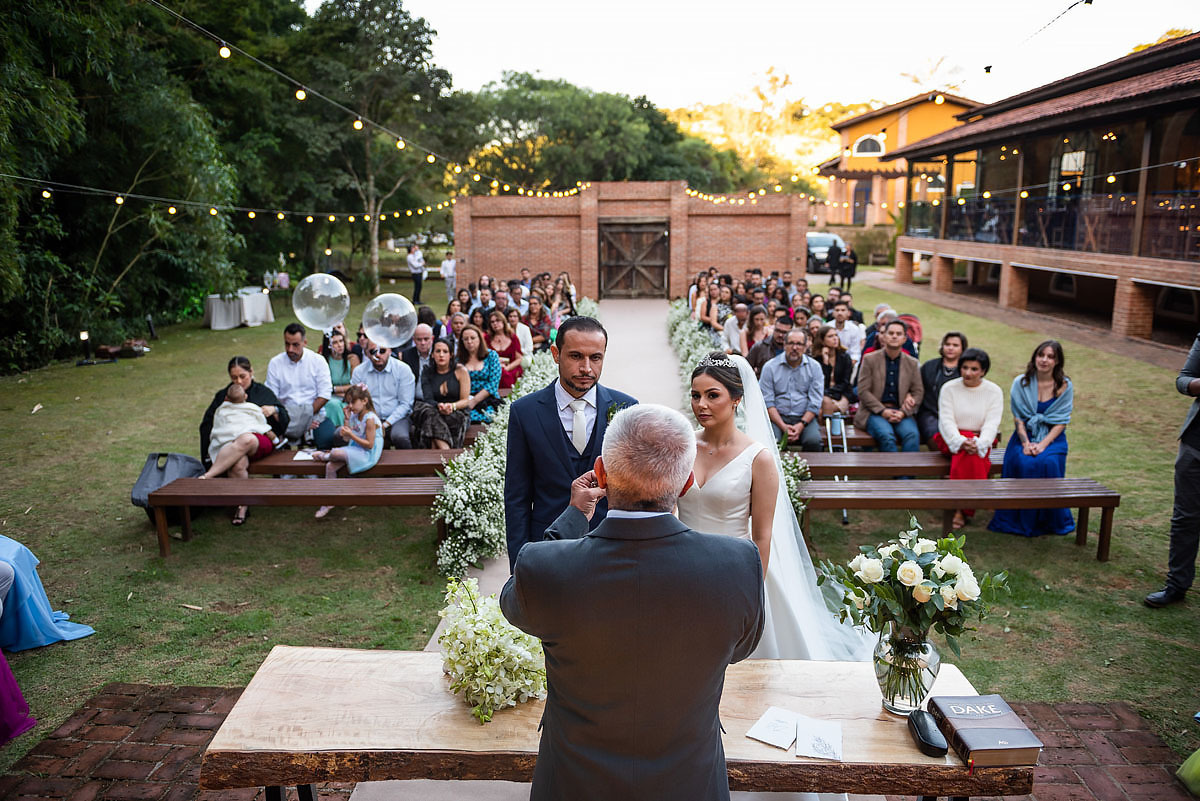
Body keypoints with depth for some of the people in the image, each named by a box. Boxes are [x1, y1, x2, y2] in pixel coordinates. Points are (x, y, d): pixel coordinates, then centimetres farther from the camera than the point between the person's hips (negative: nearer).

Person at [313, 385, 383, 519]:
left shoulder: (370, 419, -19)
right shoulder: (355, 416, 7)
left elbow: (369, 444, -20)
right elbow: (346, 438, 6)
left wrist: (351, 435, -25)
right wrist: (347, 418, 0)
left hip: (367, 454, -9)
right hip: (354, 450, 9)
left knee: (336, 453, -26)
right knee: (330, 466, -7)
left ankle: (324, 455, 13)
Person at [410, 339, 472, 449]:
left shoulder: (460, 371, 3)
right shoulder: (427, 374, 11)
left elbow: (465, 400, -1)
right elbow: (428, 399, -3)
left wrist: (452, 406, -24)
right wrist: (439, 406, -27)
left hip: (458, 412, -2)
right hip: (435, 412, 2)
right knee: (430, 413, -34)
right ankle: (446, 452, -45)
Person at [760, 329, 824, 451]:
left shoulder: (814, 367, 7)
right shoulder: (770, 367, 3)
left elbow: (815, 403, 2)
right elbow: (767, 402, -2)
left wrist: (801, 425, -12)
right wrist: (784, 427, -14)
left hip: (805, 417, 1)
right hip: (777, 417, -1)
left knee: (813, 441, -29)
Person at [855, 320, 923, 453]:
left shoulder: (912, 363, 13)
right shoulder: (869, 359, 5)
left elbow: (918, 392, 10)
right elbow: (863, 391, -1)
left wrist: (903, 412, -7)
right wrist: (882, 411, -12)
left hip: (901, 413, 2)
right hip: (874, 412, -2)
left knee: (912, 434, -29)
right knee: (887, 435, -32)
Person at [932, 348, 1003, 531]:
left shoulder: (994, 391, 3)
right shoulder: (949, 388, 2)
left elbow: (992, 423, -7)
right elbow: (946, 420, -8)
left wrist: (979, 443, -27)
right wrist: (961, 441, -26)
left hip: (981, 440, 1)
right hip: (952, 439, -1)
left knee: (973, 453, -34)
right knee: (965, 451, -34)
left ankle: (961, 509, -27)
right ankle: (965, 508, -27)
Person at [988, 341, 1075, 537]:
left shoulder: (1065, 386, 1)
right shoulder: (1021, 383, 3)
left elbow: (1061, 422, -3)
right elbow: (1018, 418, 0)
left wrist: (1043, 444, -17)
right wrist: (1025, 443, -15)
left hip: (1052, 438, 0)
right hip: (1025, 435, 1)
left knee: (1048, 463, -31)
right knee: (1024, 463, -30)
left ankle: (1050, 521, -13)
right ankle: (1023, 520, -17)